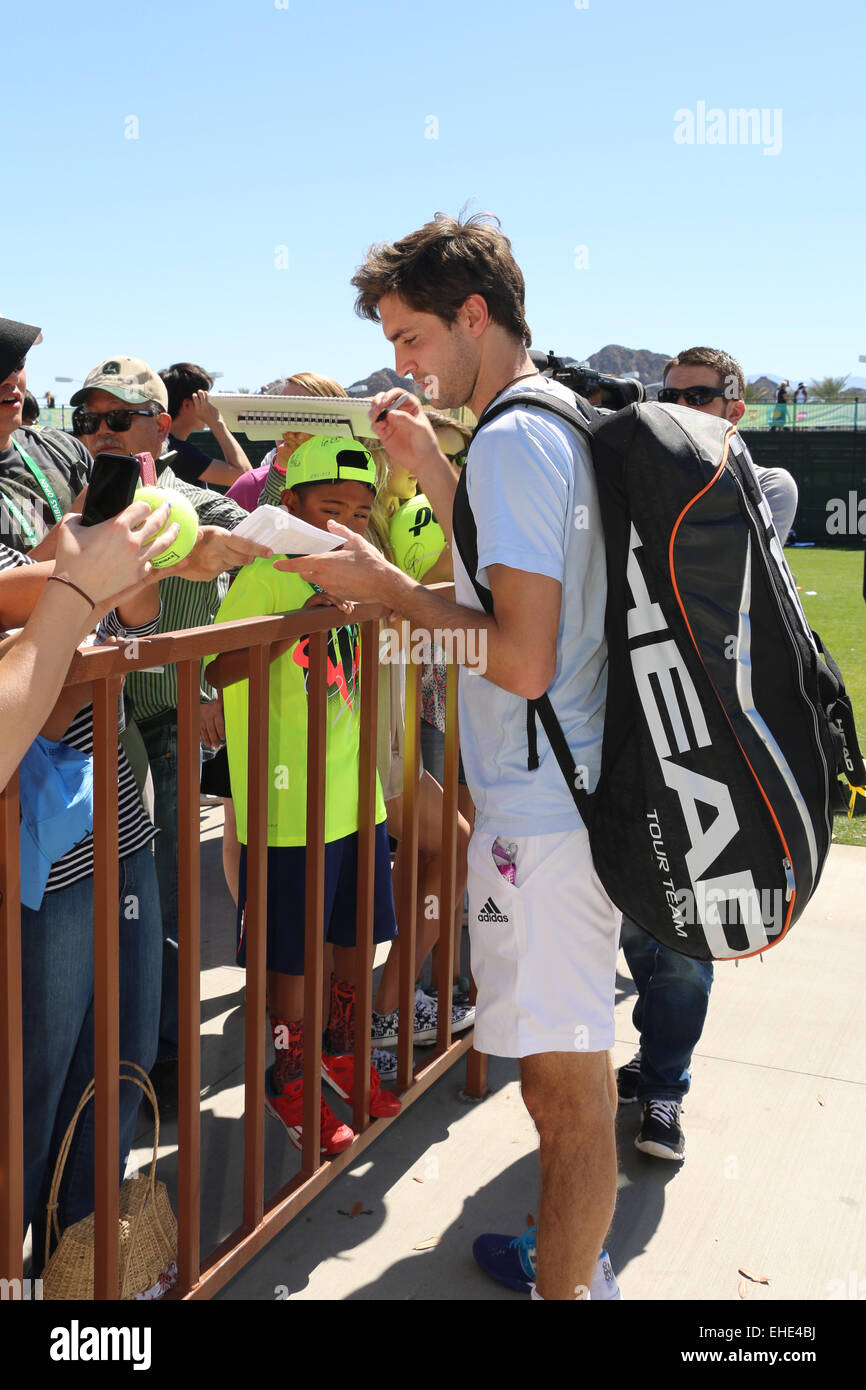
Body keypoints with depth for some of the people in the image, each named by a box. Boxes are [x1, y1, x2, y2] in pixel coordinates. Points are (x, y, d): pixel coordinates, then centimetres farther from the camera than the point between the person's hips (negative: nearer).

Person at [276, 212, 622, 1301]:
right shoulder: (567, 422, 13)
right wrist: (428, 468, 19)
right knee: (572, 1077, 21)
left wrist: (384, 584, -12)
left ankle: (564, 1285, 17)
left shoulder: (512, 441, -17)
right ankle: (573, 1258, 37)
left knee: (566, 1090, 2)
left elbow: (522, 657, -23)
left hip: (540, 817, -10)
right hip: (582, 792, 10)